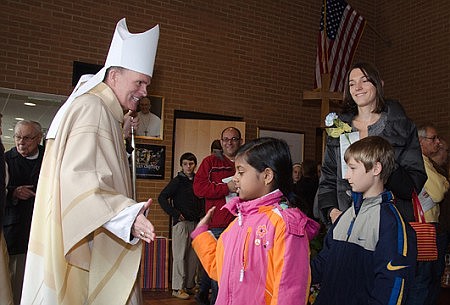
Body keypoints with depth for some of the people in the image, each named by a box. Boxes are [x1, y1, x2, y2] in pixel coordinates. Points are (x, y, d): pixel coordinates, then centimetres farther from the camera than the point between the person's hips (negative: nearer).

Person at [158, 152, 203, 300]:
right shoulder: (177, 181, -5)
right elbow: (162, 198, -9)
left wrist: (200, 212, 6)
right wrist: (175, 213, -13)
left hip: (196, 222, 5)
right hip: (181, 222, -5)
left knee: (193, 256, 10)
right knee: (180, 256, -1)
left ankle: (189, 285, 23)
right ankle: (177, 288, 7)